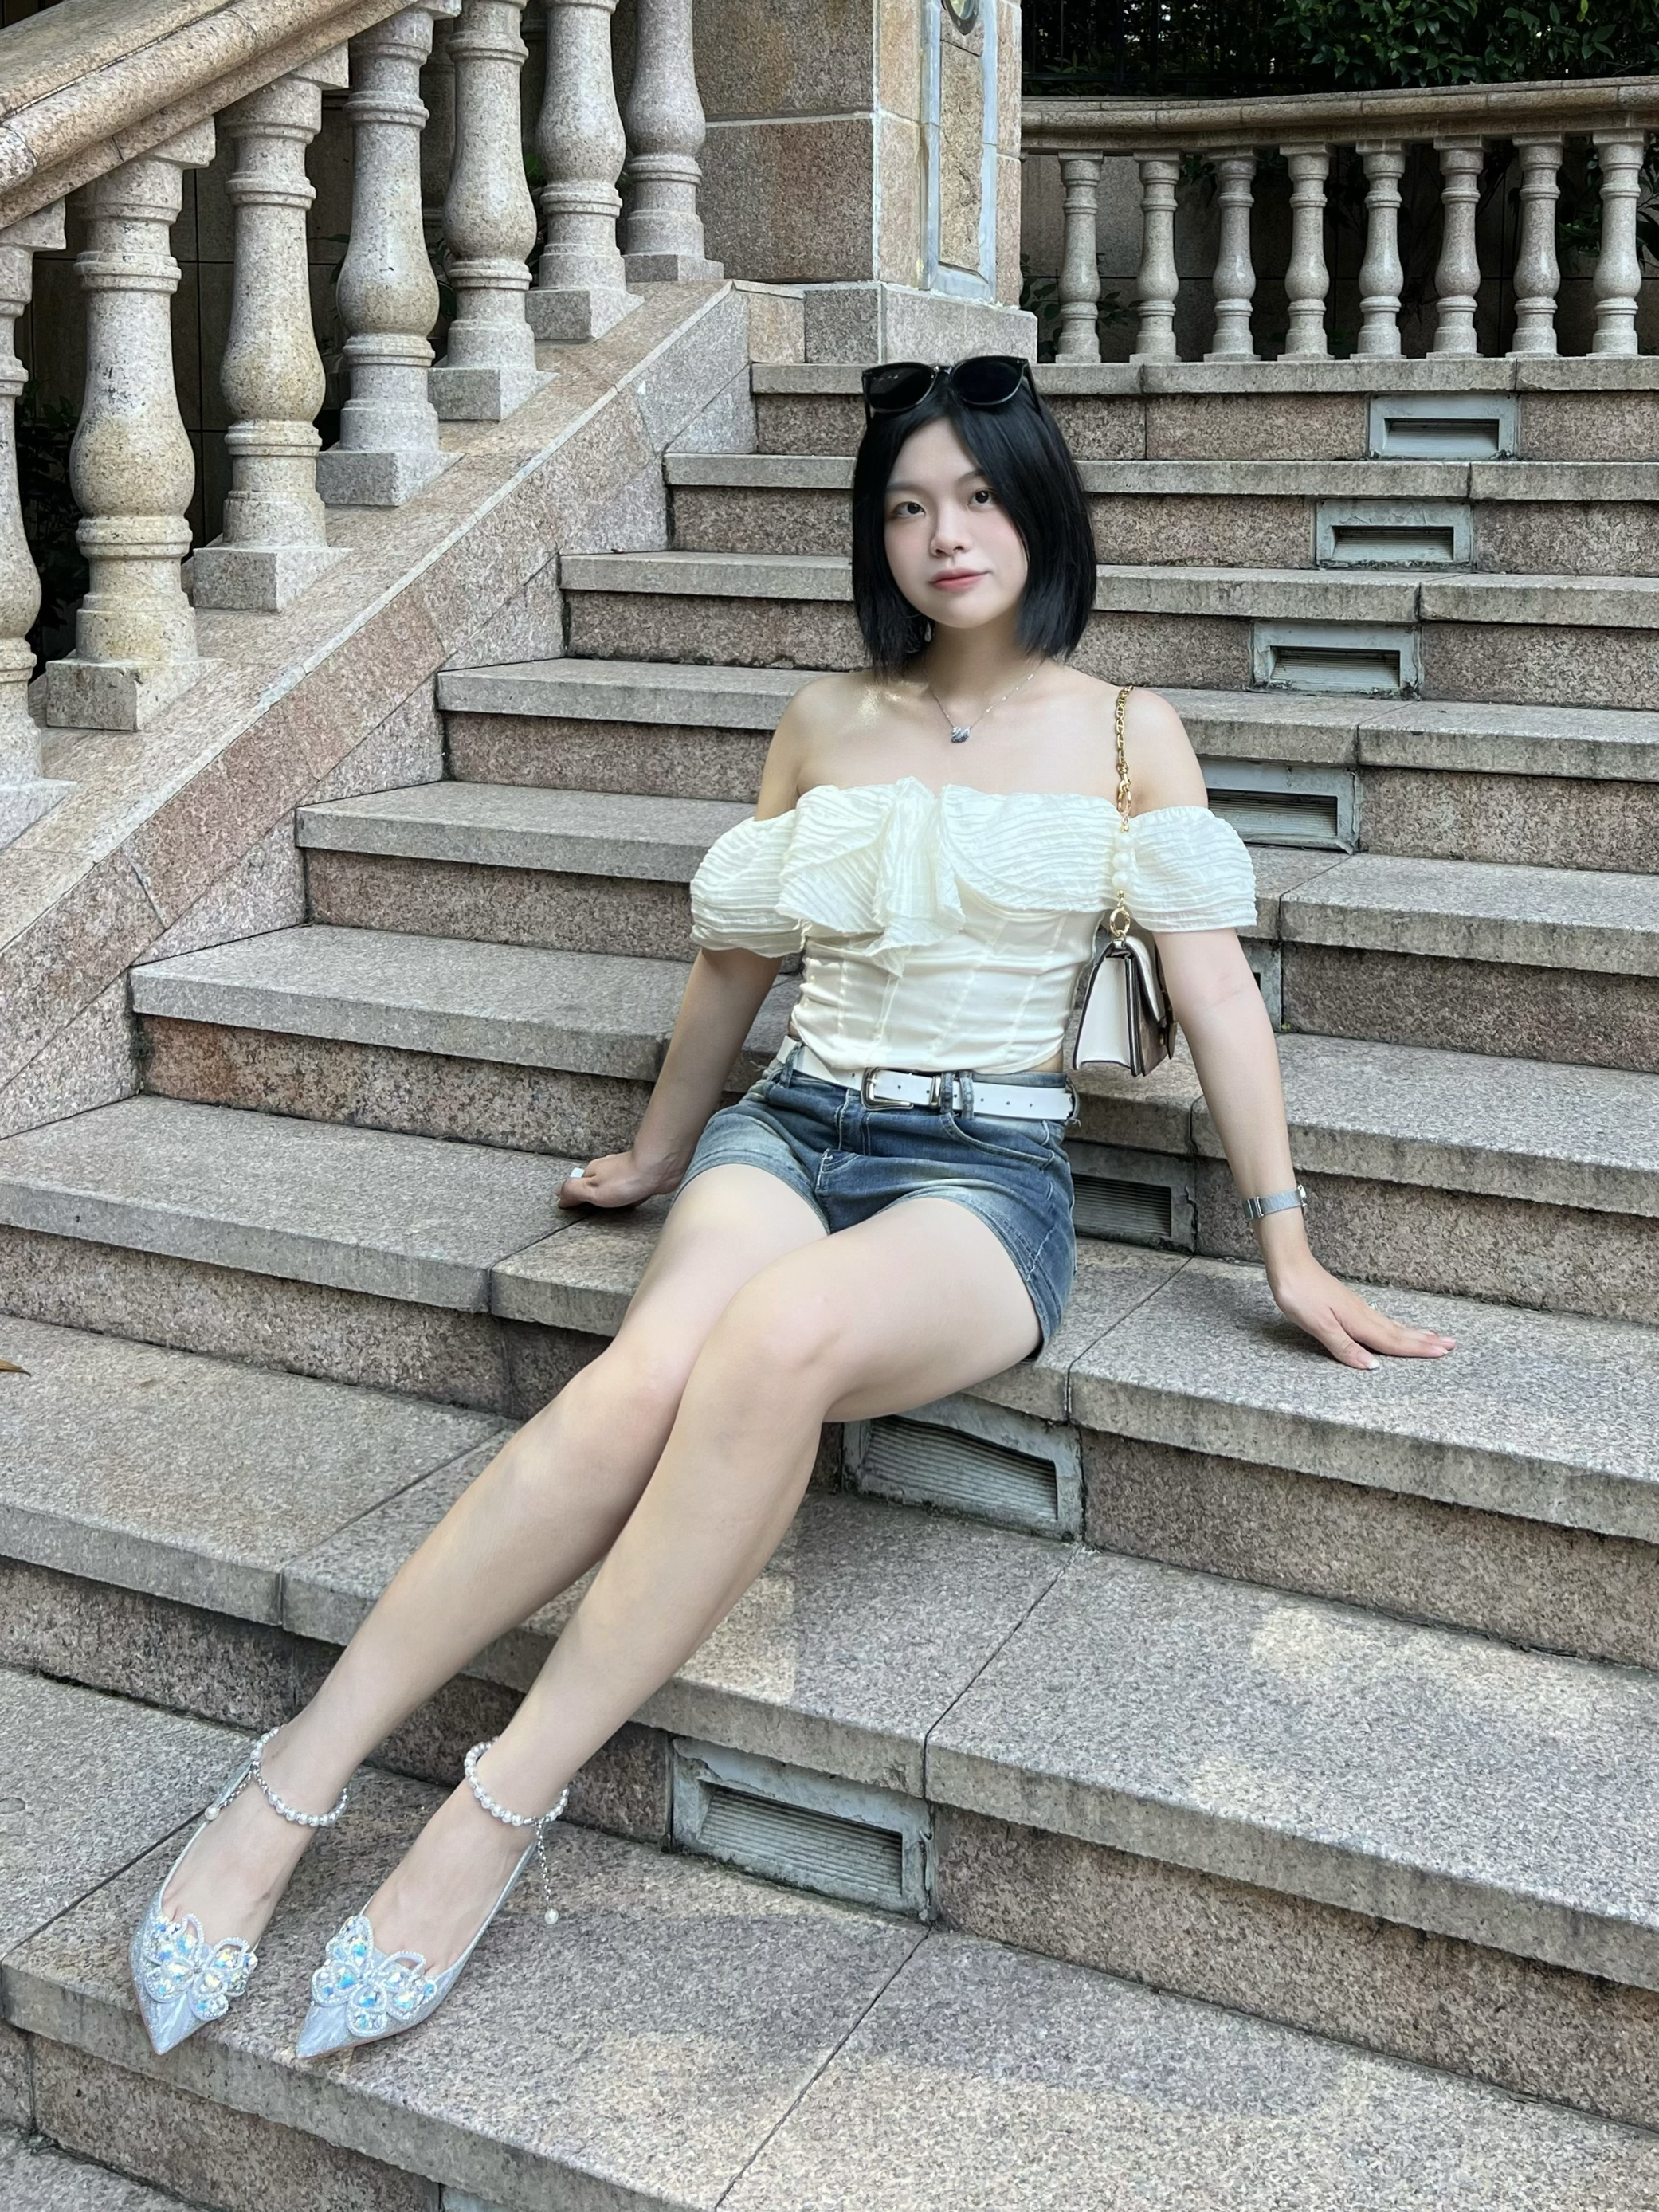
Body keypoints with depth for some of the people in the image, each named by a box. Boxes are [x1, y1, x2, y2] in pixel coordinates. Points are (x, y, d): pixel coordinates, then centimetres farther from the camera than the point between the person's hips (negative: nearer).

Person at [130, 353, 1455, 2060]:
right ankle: (286, 1790, -29)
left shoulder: (1124, 735, 6)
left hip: (985, 1171, -2)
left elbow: (1214, 990, 5)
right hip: (789, 1131, 2)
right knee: (647, 1371, -33)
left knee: (781, 1338, -38)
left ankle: (504, 1803, -29)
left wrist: (1290, 1257, 5)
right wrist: (655, 1152, 32)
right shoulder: (826, 722, 13)